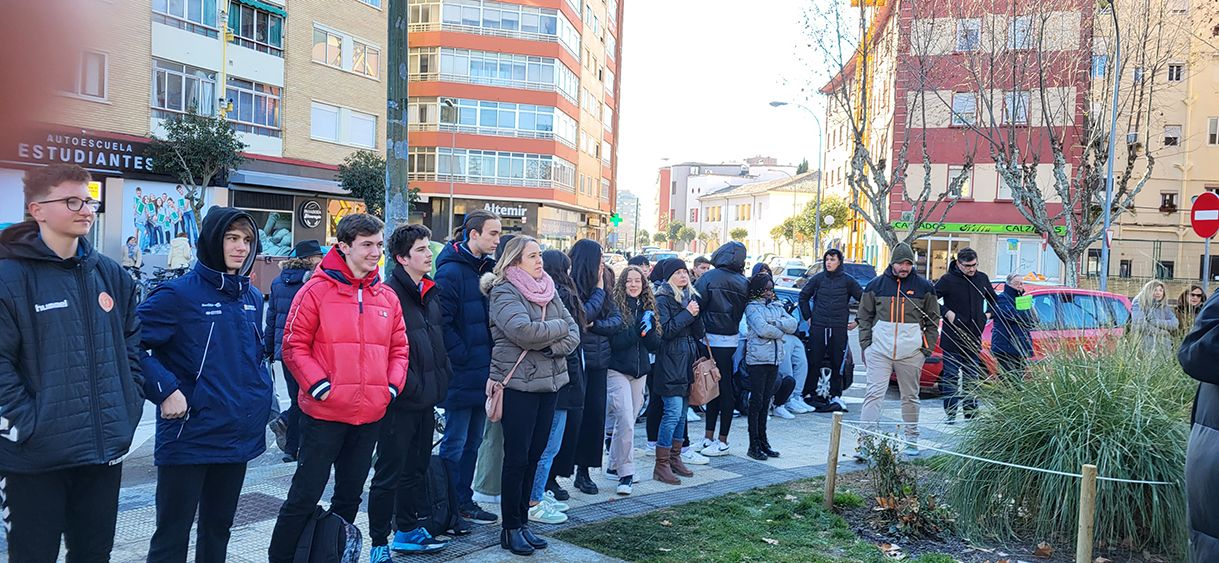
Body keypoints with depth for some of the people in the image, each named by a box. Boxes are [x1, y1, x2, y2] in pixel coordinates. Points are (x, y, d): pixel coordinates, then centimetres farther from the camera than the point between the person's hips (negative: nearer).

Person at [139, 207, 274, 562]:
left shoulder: (252, 298, 9)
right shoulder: (179, 294, -11)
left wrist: (264, 393, 9)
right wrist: (164, 390, -21)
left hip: (239, 435, 6)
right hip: (189, 436, -6)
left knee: (219, 527, 19)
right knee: (172, 534, 4)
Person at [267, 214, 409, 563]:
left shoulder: (387, 297, 8)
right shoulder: (317, 291, -7)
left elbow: (399, 347, 13)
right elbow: (294, 346, -7)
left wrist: (392, 386, -1)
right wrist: (320, 386, -16)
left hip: (371, 415, 5)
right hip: (324, 413, -5)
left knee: (350, 494, 17)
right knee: (306, 494, 2)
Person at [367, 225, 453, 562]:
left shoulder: (430, 293, 12)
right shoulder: (389, 293, -15)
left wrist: (440, 380, 14)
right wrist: (408, 386, -19)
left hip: (426, 399, 9)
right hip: (401, 401, -9)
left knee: (416, 468, 19)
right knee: (389, 474, 1)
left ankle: (407, 530, 33)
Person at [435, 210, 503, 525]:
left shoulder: (488, 269, 12)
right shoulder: (451, 271, -13)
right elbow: (442, 321, -19)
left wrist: (491, 358, 8)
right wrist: (464, 357, -17)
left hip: (482, 374, 8)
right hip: (461, 375, -8)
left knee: (473, 441, 15)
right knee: (456, 443, 2)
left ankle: (464, 501, 26)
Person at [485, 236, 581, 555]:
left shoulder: (548, 291, 12)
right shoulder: (504, 292, -8)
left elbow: (574, 335, 7)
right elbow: (523, 331, -24)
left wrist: (551, 346, -13)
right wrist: (559, 328, -9)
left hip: (549, 382, 6)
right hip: (518, 383, -6)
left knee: (534, 455, 11)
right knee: (517, 457, -1)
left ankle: (522, 521, 21)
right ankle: (511, 529, 11)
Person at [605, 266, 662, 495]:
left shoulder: (648, 308, 9)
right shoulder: (615, 306, -8)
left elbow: (655, 345, 7)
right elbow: (615, 341, -16)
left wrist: (648, 329, -11)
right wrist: (637, 328, -22)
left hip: (640, 370, 6)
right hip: (618, 370, -6)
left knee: (628, 420, 11)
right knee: (626, 421, -13)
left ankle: (614, 465, 26)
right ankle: (626, 472, -5)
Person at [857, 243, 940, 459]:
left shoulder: (924, 286, 3)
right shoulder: (876, 285, 3)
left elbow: (933, 319, 10)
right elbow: (864, 317, 8)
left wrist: (927, 346, 3)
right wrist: (865, 345, 2)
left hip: (911, 352, 1)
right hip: (879, 350, 0)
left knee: (910, 397, 13)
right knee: (873, 394, -8)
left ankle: (912, 440, 28)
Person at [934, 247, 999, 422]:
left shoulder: (982, 278, 8)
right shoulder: (948, 280, -8)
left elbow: (994, 299, 25)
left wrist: (988, 314, 10)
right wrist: (946, 312, -14)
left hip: (974, 338, 5)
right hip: (952, 338, -5)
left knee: (972, 377, 11)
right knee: (951, 375, -3)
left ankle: (971, 411, 20)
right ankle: (951, 413, 2)